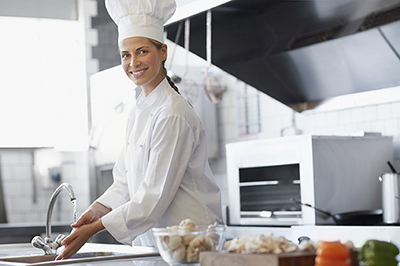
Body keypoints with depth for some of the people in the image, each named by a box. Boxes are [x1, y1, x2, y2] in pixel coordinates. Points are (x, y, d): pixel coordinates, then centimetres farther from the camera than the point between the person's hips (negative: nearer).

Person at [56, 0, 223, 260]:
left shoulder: (174, 114, -17)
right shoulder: (140, 112, 10)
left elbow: (155, 195, -18)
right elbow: (126, 181, 13)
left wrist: (94, 228, -16)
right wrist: (98, 210, -5)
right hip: (151, 240, 7)